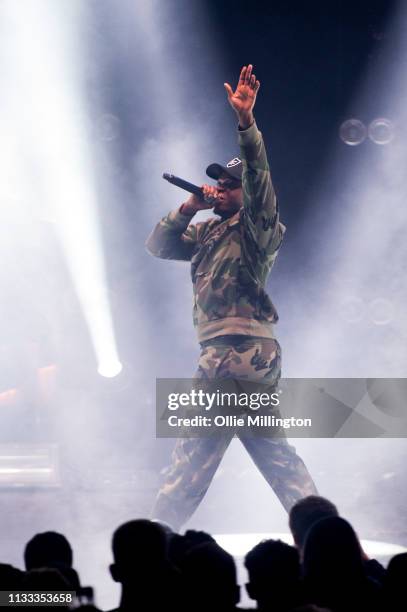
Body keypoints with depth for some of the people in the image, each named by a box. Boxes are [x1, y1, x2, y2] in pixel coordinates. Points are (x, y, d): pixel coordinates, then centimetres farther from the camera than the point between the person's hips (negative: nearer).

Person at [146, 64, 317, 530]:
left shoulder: (256, 227, -4)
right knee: (276, 454, 12)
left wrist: (246, 120, -33)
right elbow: (158, 246, 16)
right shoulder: (209, 232, 19)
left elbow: (258, 175, -20)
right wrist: (190, 206, 2)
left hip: (237, 352, -10)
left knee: (192, 453, -4)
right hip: (253, 353, 10)